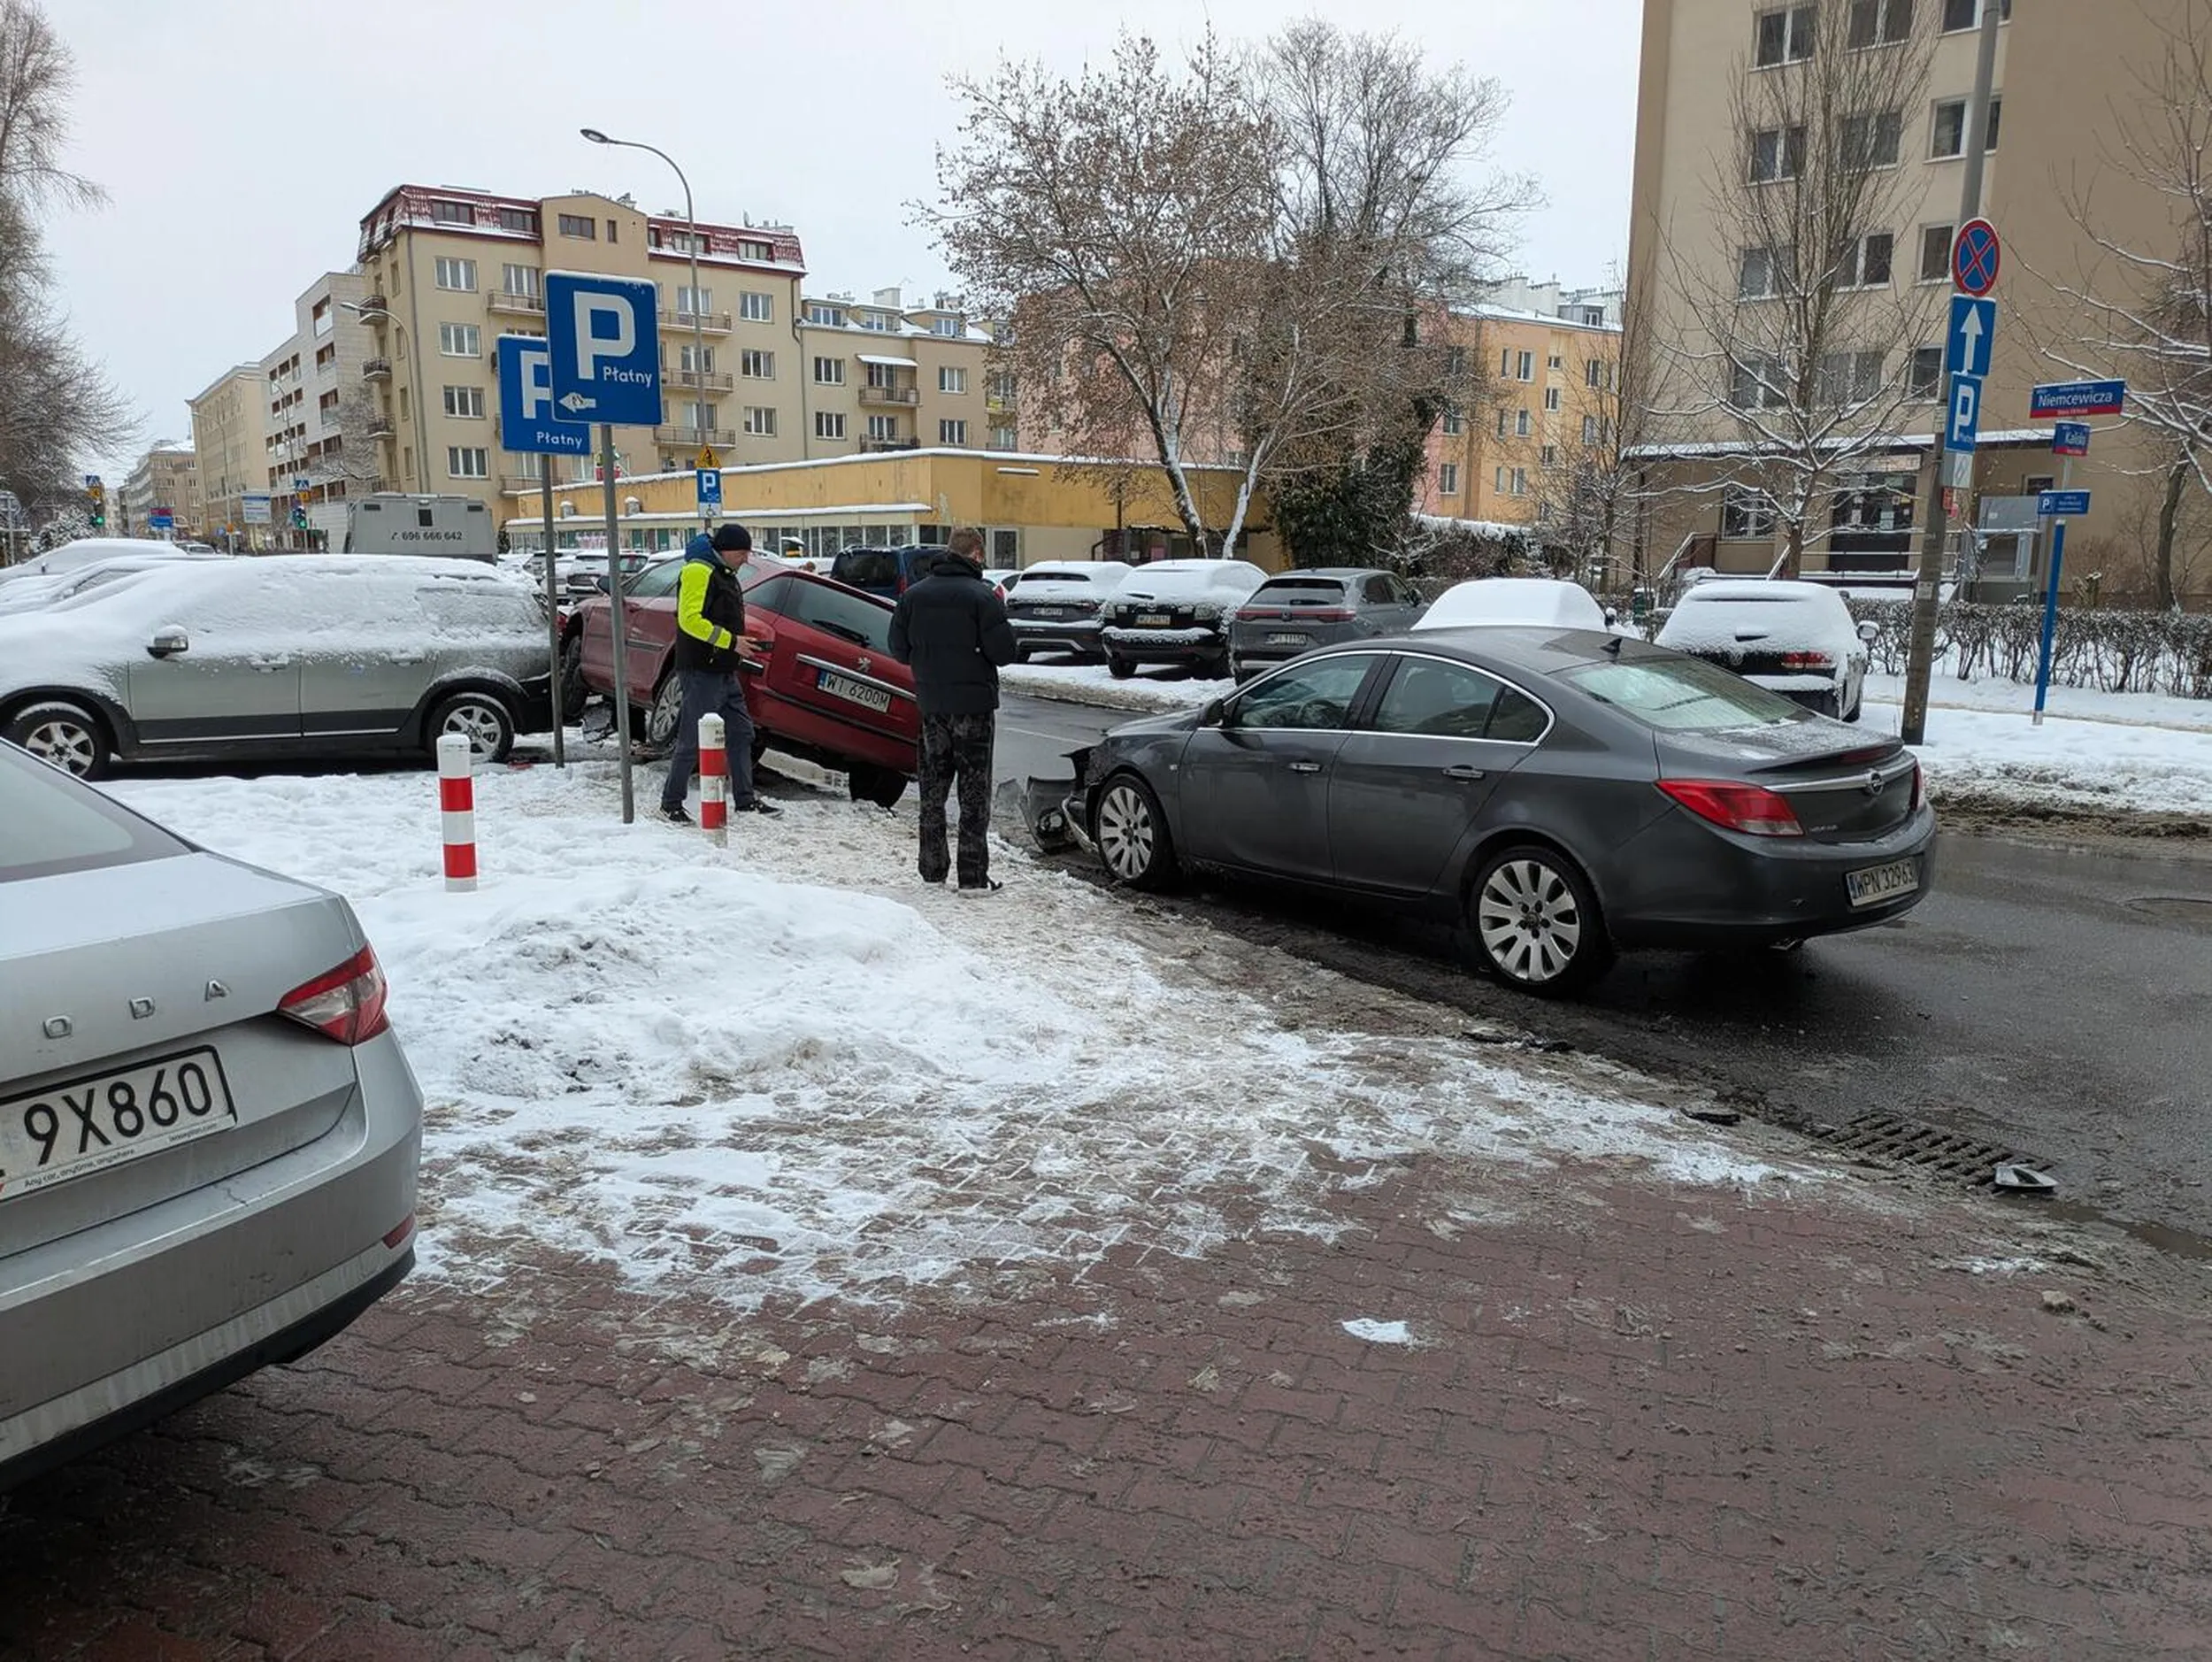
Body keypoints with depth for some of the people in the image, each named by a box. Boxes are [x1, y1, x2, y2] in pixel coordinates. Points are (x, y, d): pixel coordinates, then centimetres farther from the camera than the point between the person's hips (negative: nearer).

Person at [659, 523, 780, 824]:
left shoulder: (725, 575, 20)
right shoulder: (699, 571, -12)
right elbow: (689, 619, -21)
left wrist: (742, 646, 12)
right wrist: (731, 641, -21)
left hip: (726, 672, 10)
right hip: (701, 672, -10)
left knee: (741, 733, 11)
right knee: (693, 740, -6)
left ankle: (744, 800, 19)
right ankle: (670, 804, 4)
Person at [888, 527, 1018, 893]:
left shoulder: (914, 595, 3)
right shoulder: (981, 596, -12)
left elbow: (899, 650, 6)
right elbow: (1003, 652, -14)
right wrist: (1000, 616, 4)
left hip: (931, 706, 5)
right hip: (972, 706, -4)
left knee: (932, 787, 15)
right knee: (974, 793, 1)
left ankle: (932, 869, 20)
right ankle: (973, 876, 0)